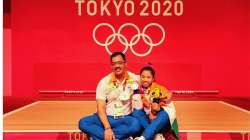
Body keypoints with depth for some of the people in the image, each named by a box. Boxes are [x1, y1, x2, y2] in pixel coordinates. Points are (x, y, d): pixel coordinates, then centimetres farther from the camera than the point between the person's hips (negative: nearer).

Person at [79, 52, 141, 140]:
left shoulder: (133, 79, -4)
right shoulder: (104, 82, -6)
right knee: (83, 123, -24)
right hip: (107, 118, 1)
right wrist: (107, 128, -24)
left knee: (136, 125, -35)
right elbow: (101, 108, -10)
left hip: (126, 118, 0)